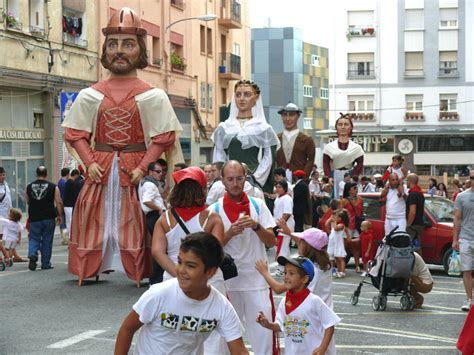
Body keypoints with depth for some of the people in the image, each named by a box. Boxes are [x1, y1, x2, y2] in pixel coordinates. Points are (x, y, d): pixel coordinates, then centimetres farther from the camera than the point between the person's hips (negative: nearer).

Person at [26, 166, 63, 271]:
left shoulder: (29, 187, 3)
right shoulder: (53, 187, -4)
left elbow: (27, 202, 16)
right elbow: (58, 202, -6)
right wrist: (59, 215, 3)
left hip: (34, 218, 1)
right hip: (48, 218, -1)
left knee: (34, 239, 10)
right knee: (47, 241, 8)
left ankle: (32, 254, -18)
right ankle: (45, 263, 12)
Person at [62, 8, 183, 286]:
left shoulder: (152, 96, -2)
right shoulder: (90, 96, 5)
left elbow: (163, 138, -4)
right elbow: (75, 134, 6)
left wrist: (143, 167, -15)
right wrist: (90, 163, -9)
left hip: (134, 171, -2)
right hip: (100, 170, 2)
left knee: (134, 224, 2)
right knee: (94, 221, 5)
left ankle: (141, 273, 10)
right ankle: (88, 270, 15)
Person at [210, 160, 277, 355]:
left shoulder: (258, 205, 3)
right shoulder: (215, 210, 0)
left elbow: (271, 242, 0)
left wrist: (256, 226, -17)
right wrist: (230, 233, -19)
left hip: (257, 279, 0)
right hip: (227, 280, 0)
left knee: (262, 328, -2)